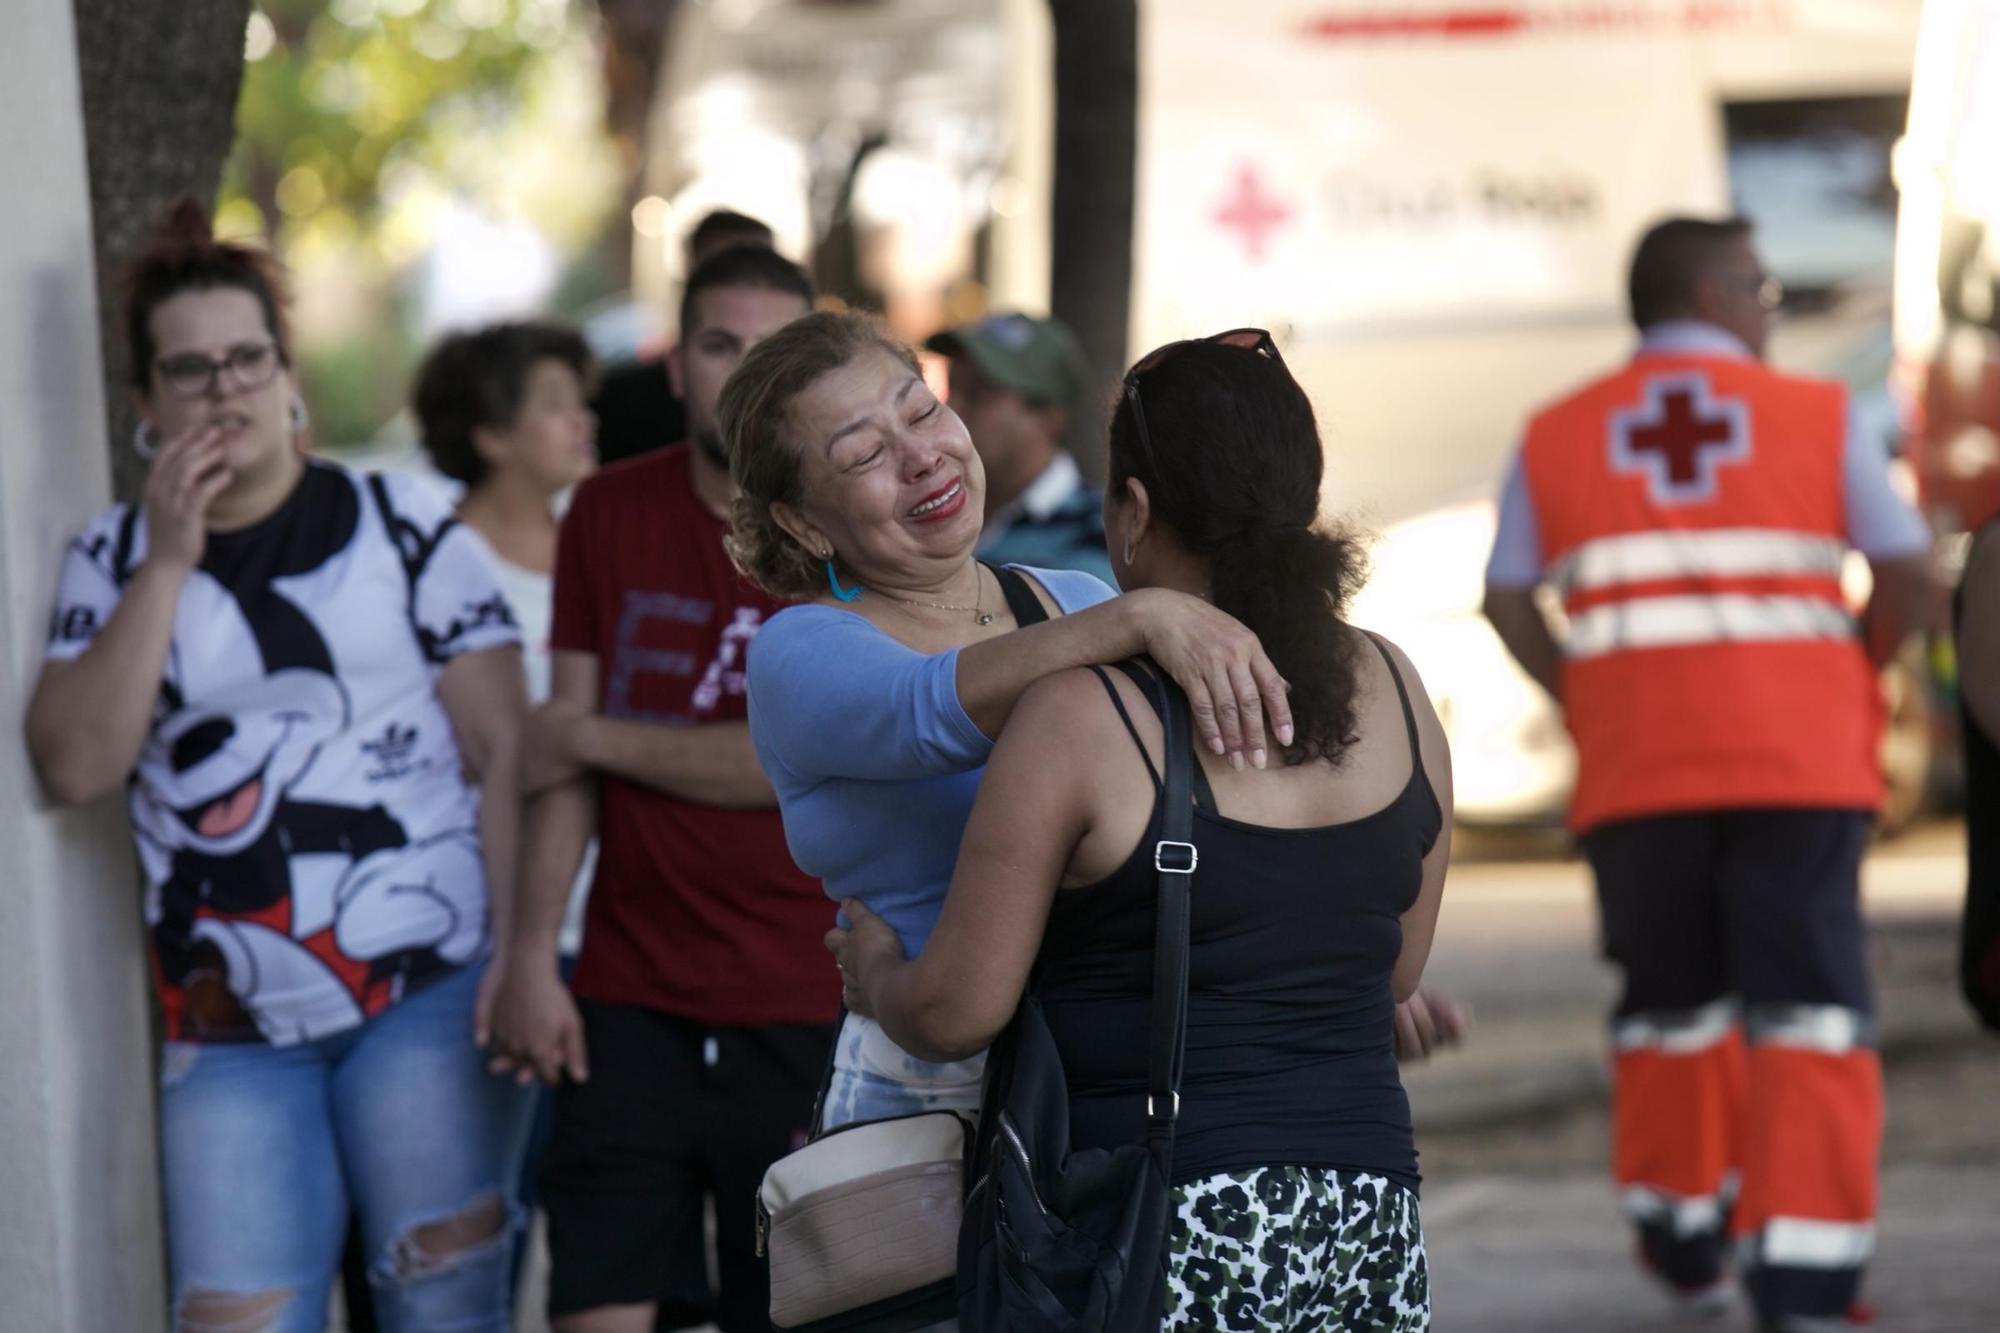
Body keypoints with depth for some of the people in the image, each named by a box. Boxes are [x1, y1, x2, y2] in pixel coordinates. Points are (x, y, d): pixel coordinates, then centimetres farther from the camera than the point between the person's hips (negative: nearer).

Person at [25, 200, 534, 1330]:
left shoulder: (403, 528, 4)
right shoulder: (112, 561, 11)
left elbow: (502, 748, 1)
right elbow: (78, 766, -3)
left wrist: (521, 951, -10)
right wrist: (167, 563, -7)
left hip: (431, 992, -2)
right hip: (232, 1028, 2)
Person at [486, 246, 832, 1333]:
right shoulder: (612, 515, 7)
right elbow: (561, 757, 6)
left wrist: (596, 738, -5)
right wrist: (532, 958, -2)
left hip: (805, 1010, -2)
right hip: (630, 1001, 2)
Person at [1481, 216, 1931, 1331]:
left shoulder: (1559, 437, 8)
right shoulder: (1817, 416, 2)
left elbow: (1508, 602, 5)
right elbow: (1908, 571, -4)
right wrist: (1858, 672, 12)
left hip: (1635, 768, 3)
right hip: (1799, 762, -3)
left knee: (1671, 1000, 18)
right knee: (1808, 1006, -1)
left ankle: (1683, 1239, 27)